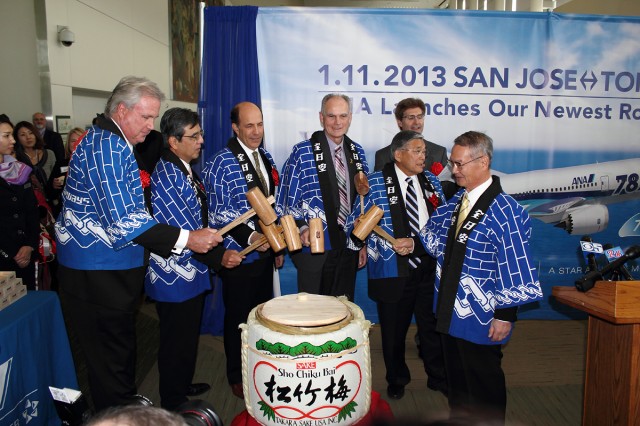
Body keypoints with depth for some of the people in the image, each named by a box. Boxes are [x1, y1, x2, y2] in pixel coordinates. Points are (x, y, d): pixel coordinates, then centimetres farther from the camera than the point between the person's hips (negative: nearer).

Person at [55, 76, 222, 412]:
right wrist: (185, 239, -26)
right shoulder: (106, 145, -18)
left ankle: (126, 405, 37)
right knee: (111, 356, 1)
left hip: (112, 268, 10)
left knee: (121, 344, 21)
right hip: (97, 273, -10)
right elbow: (123, 221, -27)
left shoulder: (114, 144, 15)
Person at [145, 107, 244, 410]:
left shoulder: (185, 170, 8)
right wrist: (219, 257, -22)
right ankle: (173, 404, 26)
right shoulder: (167, 175, -21)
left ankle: (184, 385, 43)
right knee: (177, 341, 7)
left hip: (192, 270, 9)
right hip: (175, 275, -9)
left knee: (189, 335, 24)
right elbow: (182, 231, -25)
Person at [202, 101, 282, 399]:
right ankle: (237, 377, 27)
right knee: (239, 316, 7)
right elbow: (218, 212, -16)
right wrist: (249, 236, -27)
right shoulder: (221, 162, -12)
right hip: (239, 254, -7)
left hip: (265, 251, 7)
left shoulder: (265, 158, 10)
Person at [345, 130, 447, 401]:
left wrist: (415, 243, -12)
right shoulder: (375, 183, -6)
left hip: (429, 267, 3)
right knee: (394, 330, 13)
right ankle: (397, 379, 37)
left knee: (432, 325, 13)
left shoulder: (431, 181, 6)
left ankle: (438, 377, 37)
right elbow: (354, 225, -7)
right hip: (393, 271, -3)